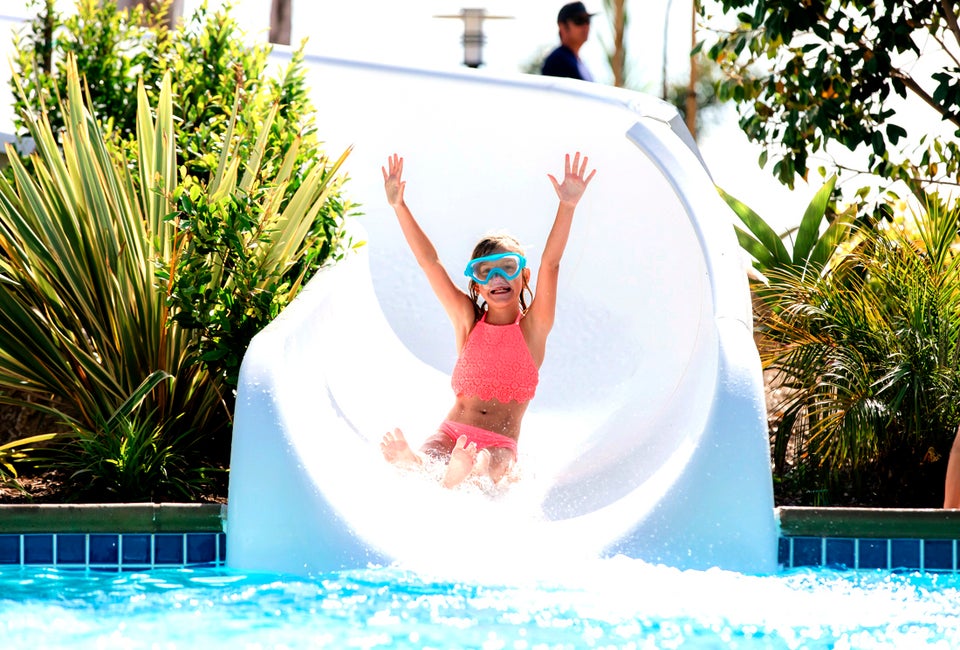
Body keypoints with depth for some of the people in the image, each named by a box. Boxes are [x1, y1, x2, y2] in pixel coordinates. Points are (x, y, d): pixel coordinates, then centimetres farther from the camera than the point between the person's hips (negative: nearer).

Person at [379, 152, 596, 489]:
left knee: (488, 470, -40)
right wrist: (398, 205, -1)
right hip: (451, 433, 2)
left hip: (500, 444, -2)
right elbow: (429, 261, 6)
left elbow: (550, 264, -8)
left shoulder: (532, 328, 5)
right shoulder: (468, 320, 12)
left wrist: (567, 207, -21)